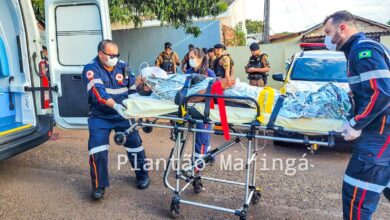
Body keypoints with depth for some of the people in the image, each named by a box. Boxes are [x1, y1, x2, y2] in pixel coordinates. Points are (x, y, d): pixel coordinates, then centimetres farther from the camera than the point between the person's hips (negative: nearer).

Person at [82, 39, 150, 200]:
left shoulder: (122, 66, 3)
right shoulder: (91, 69, -13)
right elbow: (98, 92, -30)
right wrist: (115, 105, -44)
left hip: (123, 114, 3)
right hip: (100, 116, -3)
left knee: (134, 143, 2)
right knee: (98, 148, -14)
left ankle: (142, 175, 24)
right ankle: (99, 185, 3)